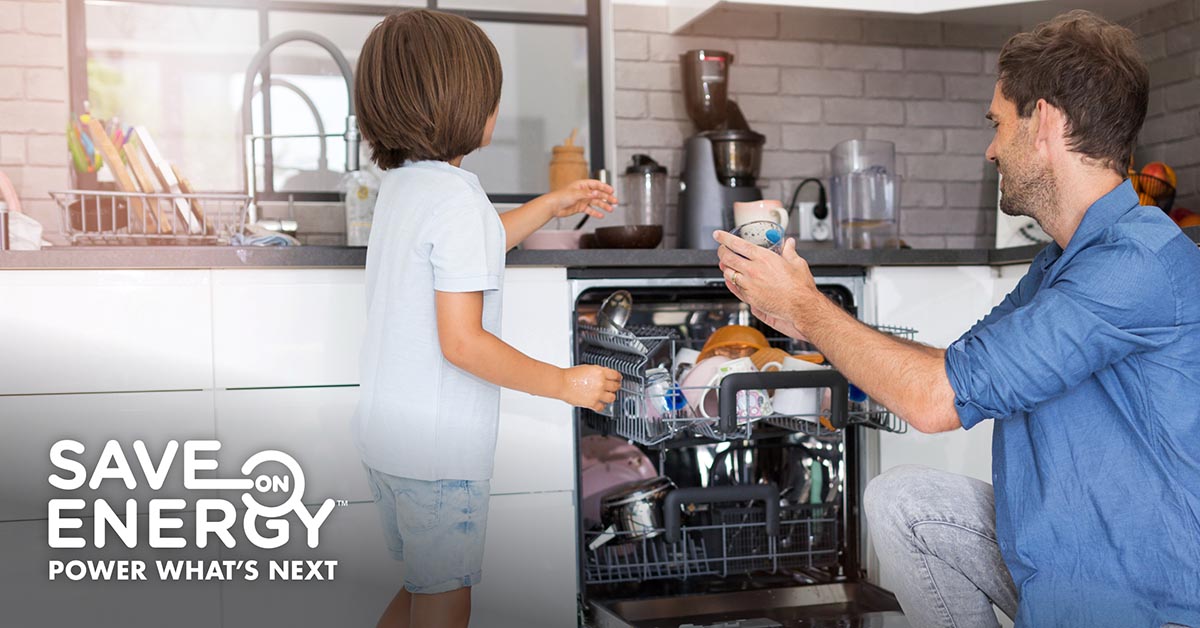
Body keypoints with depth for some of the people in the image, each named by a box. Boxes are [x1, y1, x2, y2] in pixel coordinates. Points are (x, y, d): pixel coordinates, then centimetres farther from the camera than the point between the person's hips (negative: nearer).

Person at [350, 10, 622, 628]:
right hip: (437, 447, -9)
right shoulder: (457, 199, -20)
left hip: (385, 432, 9)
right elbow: (462, 342, -23)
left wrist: (554, 204, 26)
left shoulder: (400, 183, 8)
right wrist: (567, 383, -15)